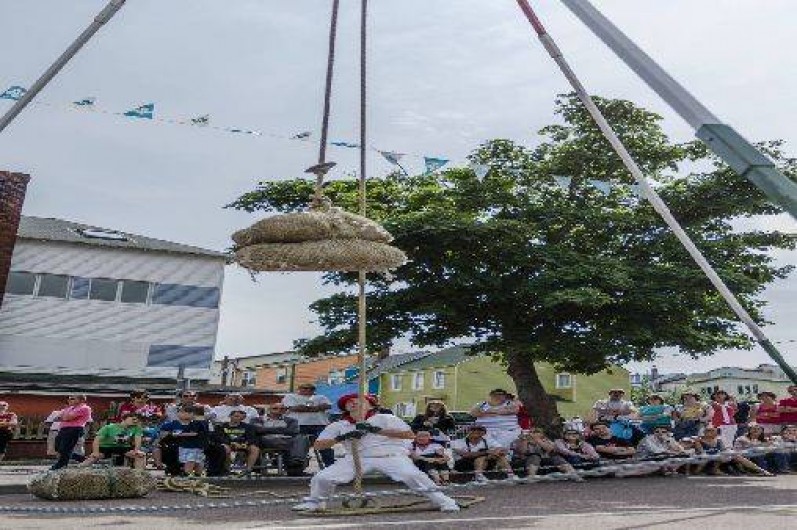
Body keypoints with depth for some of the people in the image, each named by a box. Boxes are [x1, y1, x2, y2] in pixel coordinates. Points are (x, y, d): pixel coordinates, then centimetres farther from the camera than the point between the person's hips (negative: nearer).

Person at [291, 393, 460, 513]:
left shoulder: (385, 418, 4)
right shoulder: (338, 425, 13)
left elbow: (410, 434, -8)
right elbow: (318, 445, 7)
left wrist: (376, 430, -13)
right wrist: (341, 437, -9)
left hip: (391, 456, -3)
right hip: (357, 458, 3)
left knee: (412, 476, -26)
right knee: (322, 478, -7)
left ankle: (444, 502, -11)